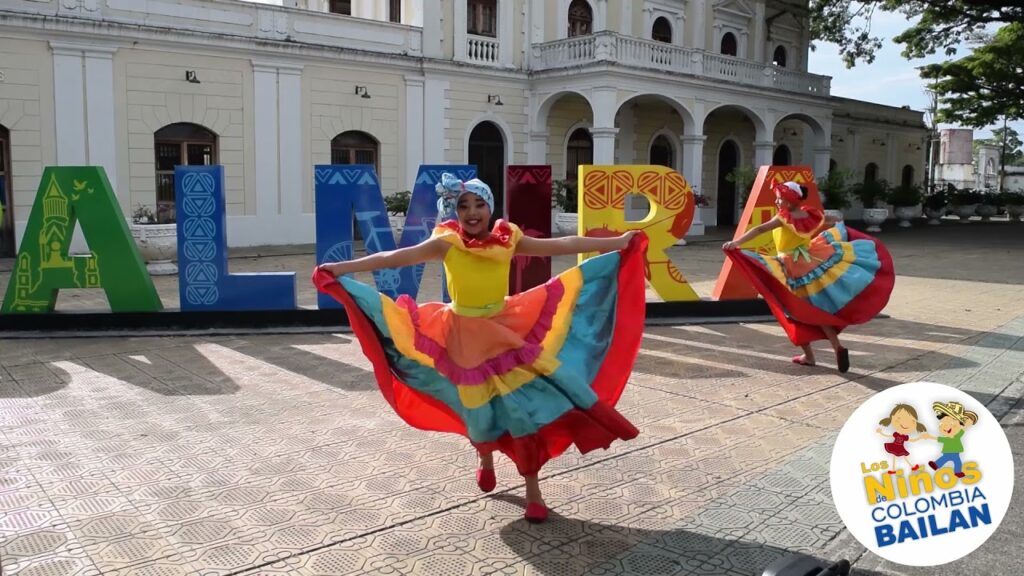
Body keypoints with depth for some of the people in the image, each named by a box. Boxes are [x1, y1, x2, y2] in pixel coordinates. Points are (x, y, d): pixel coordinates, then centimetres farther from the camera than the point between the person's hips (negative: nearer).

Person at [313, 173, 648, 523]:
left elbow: (562, 245, -3)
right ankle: (486, 462, 44)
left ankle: (532, 489, 13)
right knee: (480, 410, 8)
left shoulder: (508, 239, -6)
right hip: (465, 337, -1)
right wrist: (343, 268, -25)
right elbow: (396, 257, -17)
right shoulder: (446, 243, -11)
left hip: (508, 330, 2)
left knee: (525, 404, -3)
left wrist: (617, 243, -1)